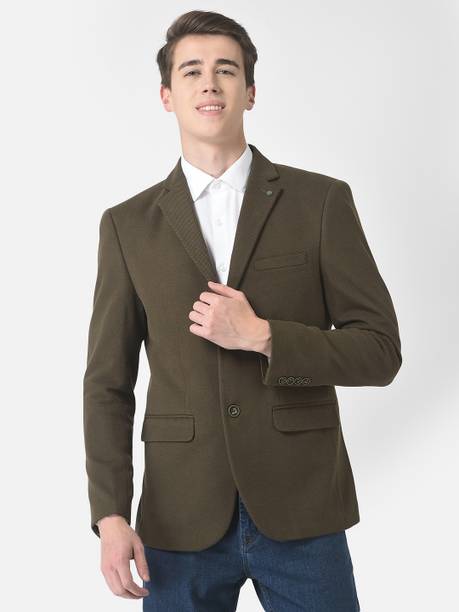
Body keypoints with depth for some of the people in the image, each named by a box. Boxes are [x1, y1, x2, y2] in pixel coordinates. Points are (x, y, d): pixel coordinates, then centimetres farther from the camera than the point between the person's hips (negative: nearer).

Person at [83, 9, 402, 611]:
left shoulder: (322, 201, 0)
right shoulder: (128, 224, 5)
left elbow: (380, 351, -2)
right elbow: (108, 381, 3)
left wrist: (261, 336, -15)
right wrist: (111, 516, -6)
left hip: (300, 510, -1)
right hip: (182, 516, 1)